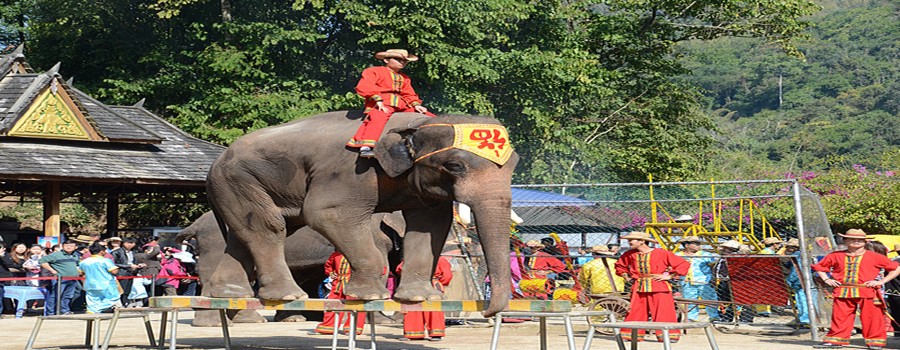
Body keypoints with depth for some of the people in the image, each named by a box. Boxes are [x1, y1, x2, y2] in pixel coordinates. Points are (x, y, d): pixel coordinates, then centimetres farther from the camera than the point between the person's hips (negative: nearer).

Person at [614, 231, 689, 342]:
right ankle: (633, 335, 12)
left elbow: (684, 264, -7)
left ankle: (670, 335, -1)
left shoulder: (661, 253, -8)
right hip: (639, 287, 5)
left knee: (663, 312, -7)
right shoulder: (629, 254, 8)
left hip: (659, 287, -5)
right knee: (635, 312, 2)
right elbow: (619, 265, 30)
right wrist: (625, 275, 14)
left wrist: (670, 276, -8)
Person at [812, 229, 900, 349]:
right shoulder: (836, 256, 9)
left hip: (867, 292, -2)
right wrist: (826, 279, 6)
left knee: (871, 318, -1)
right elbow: (819, 267, 21)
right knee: (840, 317, 3)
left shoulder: (874, 257, 1)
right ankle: (835, 339, 12)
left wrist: (881, 281, -5)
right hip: (843, 293, 2)